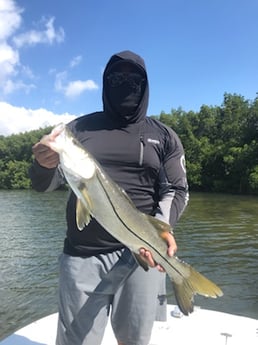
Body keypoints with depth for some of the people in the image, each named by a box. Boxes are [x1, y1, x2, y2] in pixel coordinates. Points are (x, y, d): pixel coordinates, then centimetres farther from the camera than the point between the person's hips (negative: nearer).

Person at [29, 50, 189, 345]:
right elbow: (44, 185, 8)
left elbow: (177, 189, 4)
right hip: (82, 254, 1)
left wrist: (162, 227, -16)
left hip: (142, 252, 1)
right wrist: (43, 165, -16)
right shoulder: (80, 128, 9)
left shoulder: (164, 137, 8)